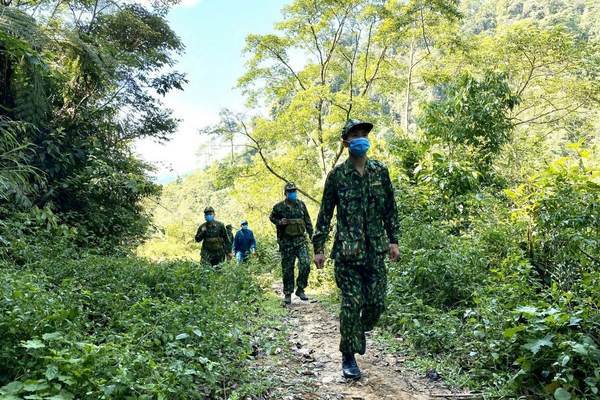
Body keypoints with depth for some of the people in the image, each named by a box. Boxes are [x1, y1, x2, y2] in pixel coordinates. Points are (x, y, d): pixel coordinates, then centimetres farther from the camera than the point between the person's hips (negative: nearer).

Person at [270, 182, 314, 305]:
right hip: (286, 242, -2)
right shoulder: (279, 207, -3)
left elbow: (307, 221, 13)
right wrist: (280, 222, -9)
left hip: (300, 240, 2)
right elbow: (272, 218, 11)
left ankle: (300, 289, 5)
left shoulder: (301, 204, 7)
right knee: (287, 269, 4)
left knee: (305, 264, -11)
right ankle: (287, 294, 17)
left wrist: (312, 235, 10)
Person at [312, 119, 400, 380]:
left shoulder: (380, 171, 7)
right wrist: (319, 247, -1)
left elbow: (390, 209, 12)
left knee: (376, 302, 5)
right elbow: (325, 213, 2)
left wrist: (393, 240, 7)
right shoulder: (337, 175, -1)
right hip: (347, 250, -3)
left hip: (375, 250, 3)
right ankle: (348, 357, 14)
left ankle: (361, 330, 37)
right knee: (351, 304, -3)